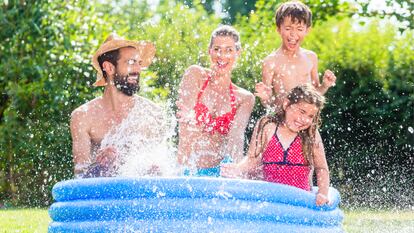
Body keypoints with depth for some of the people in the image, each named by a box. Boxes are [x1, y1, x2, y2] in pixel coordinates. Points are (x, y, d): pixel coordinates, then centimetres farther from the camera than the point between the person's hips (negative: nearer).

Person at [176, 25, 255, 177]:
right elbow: (185, 126, -3)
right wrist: (185, 169, -14)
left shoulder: (244, 99, 11)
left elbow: (236, 135, -5)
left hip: (219, 172, 1)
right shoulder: (195, 76, 5)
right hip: (188, 171, -1)